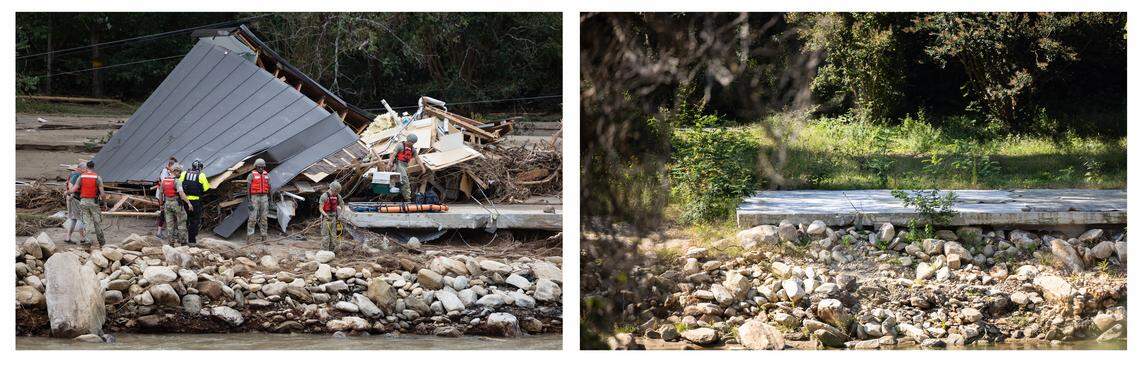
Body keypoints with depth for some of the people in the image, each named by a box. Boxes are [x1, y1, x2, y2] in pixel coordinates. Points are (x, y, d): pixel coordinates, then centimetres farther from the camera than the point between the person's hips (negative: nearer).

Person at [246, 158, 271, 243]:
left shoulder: (266, 175, 8)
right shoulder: (252, 175, -7)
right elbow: (248, 189, -8)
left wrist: (269, 201, 11)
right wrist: (249, 202, -14)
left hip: (264, 198, 4)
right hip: (254, 197, -4)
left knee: (264, 218, 5)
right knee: (252, 218, -7)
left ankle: (264, 236, 10)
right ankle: (249, 237, -3)